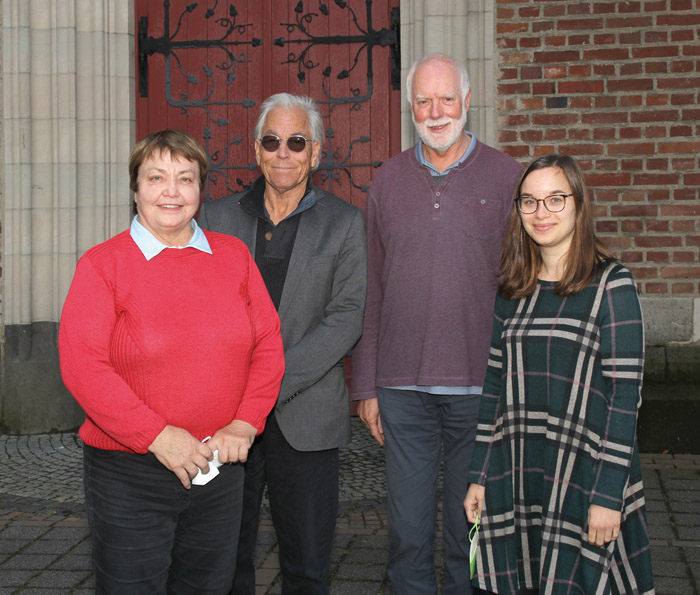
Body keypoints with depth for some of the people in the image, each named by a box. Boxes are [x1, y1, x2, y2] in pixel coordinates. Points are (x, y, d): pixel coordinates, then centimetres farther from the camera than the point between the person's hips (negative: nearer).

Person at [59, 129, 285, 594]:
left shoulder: (233, 255, 7)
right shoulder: (103, 264, -5)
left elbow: (269, 343, 6)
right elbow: (82, 365, -14)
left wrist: (245, 424, -7)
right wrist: (157, 435, -19)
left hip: (221, 468, 4)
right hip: (128, 473, -3)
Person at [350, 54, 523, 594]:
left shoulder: (506, 177, 2)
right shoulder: (388, 180, 9)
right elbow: (371, 291, 10)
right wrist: (365, 385, 7)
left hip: (479, 385, -2)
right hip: (402, 387, 2)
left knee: (471, 527, 10)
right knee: (407, 530, 9)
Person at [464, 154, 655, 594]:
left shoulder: (611, 285, -7)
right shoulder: (513, 291, 8)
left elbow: (625, 393, -10)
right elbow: (496, 385, 10)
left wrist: (608, 495, -14)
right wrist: (480, 476, 7)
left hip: (583, 477, -4)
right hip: (517, 479, 4)